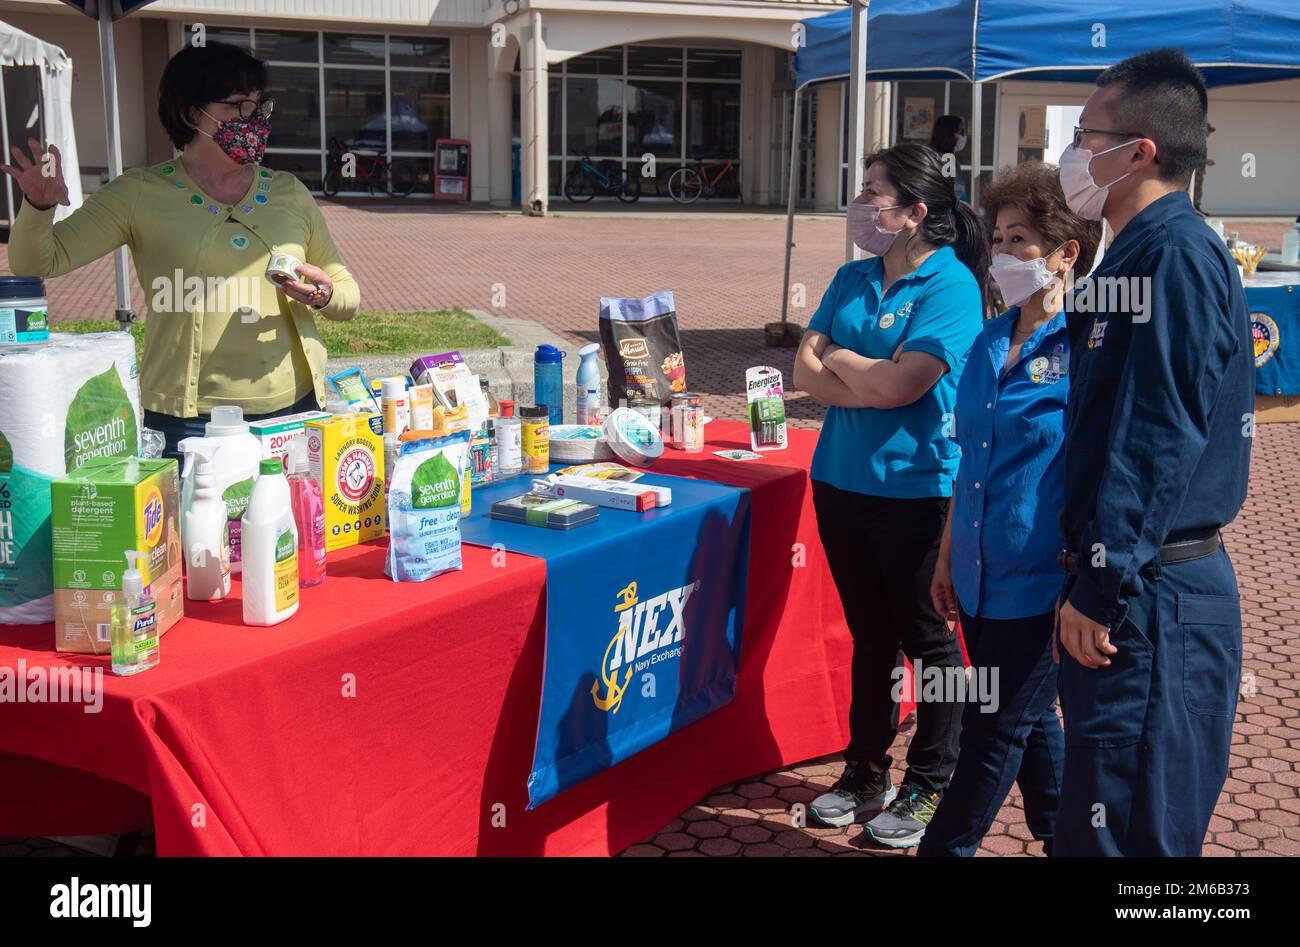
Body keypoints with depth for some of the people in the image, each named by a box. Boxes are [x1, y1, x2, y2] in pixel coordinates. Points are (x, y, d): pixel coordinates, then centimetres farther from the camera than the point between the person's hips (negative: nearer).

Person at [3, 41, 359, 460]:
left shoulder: (289, 192, 10)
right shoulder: (141, 194, 1)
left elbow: (349, 295, 16)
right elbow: (36, 261, -3)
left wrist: (324, 295, -7)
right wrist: (40, 206, -23)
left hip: (295, 412, 3)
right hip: (190, 422, -3)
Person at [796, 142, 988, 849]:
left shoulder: (950, 285, -13)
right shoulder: (852, 279, 9)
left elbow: (896, 385, -22)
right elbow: (804, 371, 1)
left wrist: (839, 356, -5)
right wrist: (874, 379, -15)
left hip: (915, 490, -6)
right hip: (841, 480, 7)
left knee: (927, 637, 7)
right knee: (869, 633, 17)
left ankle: (928, 786, 20)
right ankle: (865, 771, 30)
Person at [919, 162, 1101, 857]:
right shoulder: (992, 340, 8)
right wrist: (949, 556, 16)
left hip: (1040, 583, -7)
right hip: (982, 577, 7)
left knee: (994, 733, 4)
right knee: (1031, 723, 18)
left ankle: (944, 847, 17)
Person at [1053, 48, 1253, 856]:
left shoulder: (1178, 255, -15)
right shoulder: (1136, 254, 15)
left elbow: (1157, 439, -22)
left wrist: (1102, 587, -20)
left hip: (1155, 598, -10)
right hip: (1132, 585, 10)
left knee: (1126, 827, -2)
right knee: (1091, 823, 19)